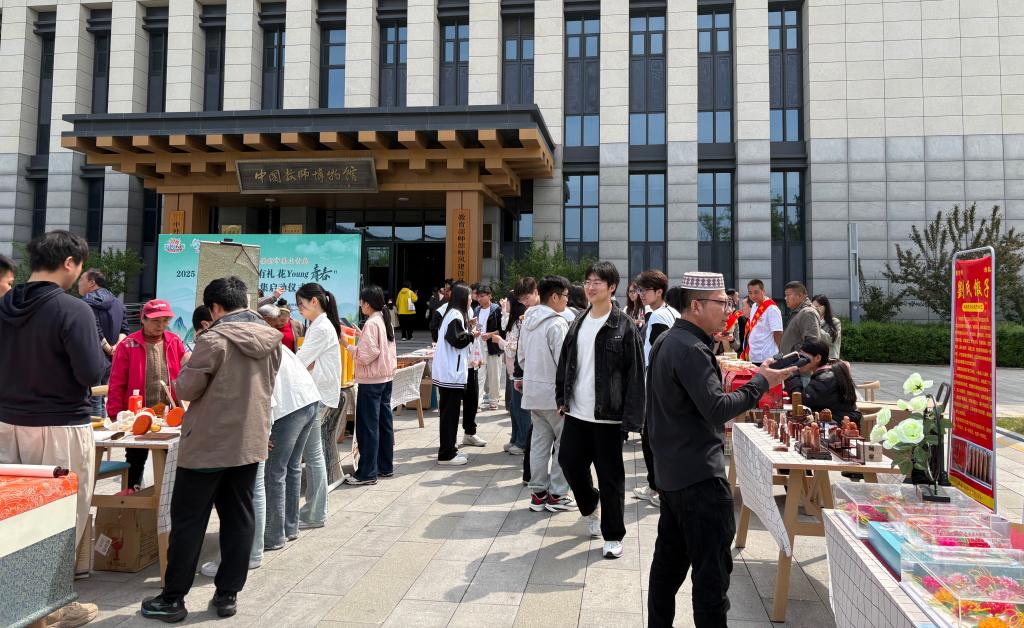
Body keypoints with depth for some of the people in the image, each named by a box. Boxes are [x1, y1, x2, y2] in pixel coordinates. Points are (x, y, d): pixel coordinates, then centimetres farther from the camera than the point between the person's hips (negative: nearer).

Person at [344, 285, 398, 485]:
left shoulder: (371, 323, -16)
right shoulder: (386, 321, 10)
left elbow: (366, 356, -19)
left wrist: (349, 347, -7)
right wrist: (360, 339, 14)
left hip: (371, 381, -9)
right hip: (386, 378, 9)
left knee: (368, 426, -3)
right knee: (384, 423, 13)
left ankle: (367, 473, 2)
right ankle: (386, 466, 22)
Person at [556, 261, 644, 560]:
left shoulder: (625, 326, -10)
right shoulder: (579, 323, 10)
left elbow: (635, 375, -12)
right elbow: (565, 363, 17)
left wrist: (631, 418, -16)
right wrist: (562, 397, 10)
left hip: (608, 415, -6)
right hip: (576, 413, 6)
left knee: (610, 476, 4)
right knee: (570, 462, 12)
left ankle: (613, 536, 20)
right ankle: (589, 508, 41)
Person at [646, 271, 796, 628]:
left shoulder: (667, 342, 13)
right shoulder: (692, 349, -18)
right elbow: (717, 408, -24)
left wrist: (713, 426, 20)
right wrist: (761, 382, -15)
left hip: (672, 471, 10)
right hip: (700, 476, -10)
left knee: (669, 560, 17)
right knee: (712, 570, -3)